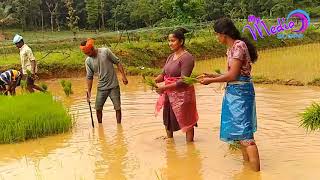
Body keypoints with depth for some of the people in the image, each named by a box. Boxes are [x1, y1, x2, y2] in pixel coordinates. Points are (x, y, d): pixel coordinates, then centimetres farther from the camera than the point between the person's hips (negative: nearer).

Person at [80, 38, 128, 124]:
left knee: (118, 108, 1)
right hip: (101, 87, 3)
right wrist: (89, 92, 1)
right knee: (98, 108, 4)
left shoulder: (105, 51, -11)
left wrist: (123, 76, -9)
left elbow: (117, 62, -4)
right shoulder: (88, 61, -3)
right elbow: (89, 77, 4)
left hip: (113, 86, -2)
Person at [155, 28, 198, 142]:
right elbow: (163, 74, 10)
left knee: (186, 121, 1)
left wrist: (165, 88, -22)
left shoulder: (187, 58, -16)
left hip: (182, 94, -9)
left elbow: (183, 81, -21)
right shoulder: (171, 57, 10)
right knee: (168, 119, 22)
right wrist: (155, 80, -12)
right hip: (169, 94, 9)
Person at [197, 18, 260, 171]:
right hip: (234, 91, 10)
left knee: (244, 134, -10)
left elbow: (232, 75, -18)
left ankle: (256, 173, -7)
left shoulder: (238, 45, -16)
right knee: (241, 132, 16)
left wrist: (211, 81, -8)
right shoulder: (232, 48, 13)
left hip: (240, 92, -10)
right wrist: (211, 76, 13)